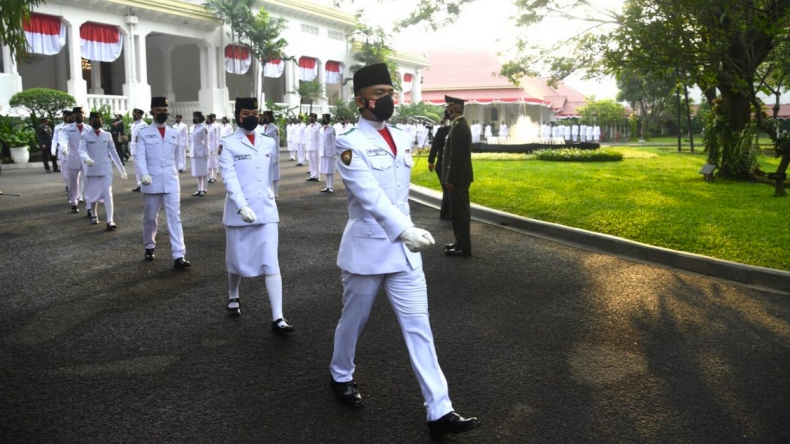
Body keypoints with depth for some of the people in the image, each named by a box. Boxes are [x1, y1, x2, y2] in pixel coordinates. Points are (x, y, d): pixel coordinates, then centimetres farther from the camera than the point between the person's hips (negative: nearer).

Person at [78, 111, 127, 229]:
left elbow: (113, 153, 9)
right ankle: (94, 215, 39)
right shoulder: (86, 136, -1)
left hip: (106, 170, 0)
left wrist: (122, 169, 9)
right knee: (93, 195, 15)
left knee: (108, 194, -12)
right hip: (92, 170, 0)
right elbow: (82, 151, -14)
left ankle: (110, 221, -17)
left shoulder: (107, 135, 5)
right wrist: (86, 159, -37)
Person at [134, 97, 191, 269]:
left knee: (174, 217, -6)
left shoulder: (174, 134, 9)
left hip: (171, 182, 1)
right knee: (150, 217, 11)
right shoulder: (143, 133, 0)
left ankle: (178, 256, -11)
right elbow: (139, 157, -9)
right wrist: (144, 174, -26)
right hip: (152, 182, -1)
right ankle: (149, 247, 33)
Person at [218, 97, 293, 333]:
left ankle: (277, 318, -8)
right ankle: (233, 296, 44)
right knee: (237, 260, 14)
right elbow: (229, 178, -15)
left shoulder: (269, 143, 8)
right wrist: (242, 207, -26)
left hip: (266, 211, 2)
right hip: (238, 211, -2)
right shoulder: (228, 144, -5)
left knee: (271, 264, -6)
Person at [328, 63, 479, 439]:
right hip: (366, 249, -5)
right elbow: (370, 196, -24)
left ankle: (439, 411, 5)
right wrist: (406, 231, -33)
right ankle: (341, 377, 41)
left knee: (418, 327, 2)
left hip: (403, 249, 5)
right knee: (354, 319, 14)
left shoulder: (403, 140, 8)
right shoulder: (350, 145, -12)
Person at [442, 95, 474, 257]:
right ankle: (460, 242, 25)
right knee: (459, 210, 16)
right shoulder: (460, 125, 15)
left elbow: (456, 156, -22)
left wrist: (450, 179, -20)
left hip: (458, 177, -10)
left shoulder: (458, 127, -18)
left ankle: (463, 247, 1)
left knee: (460, 211, -5)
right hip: (459, 176, 10)